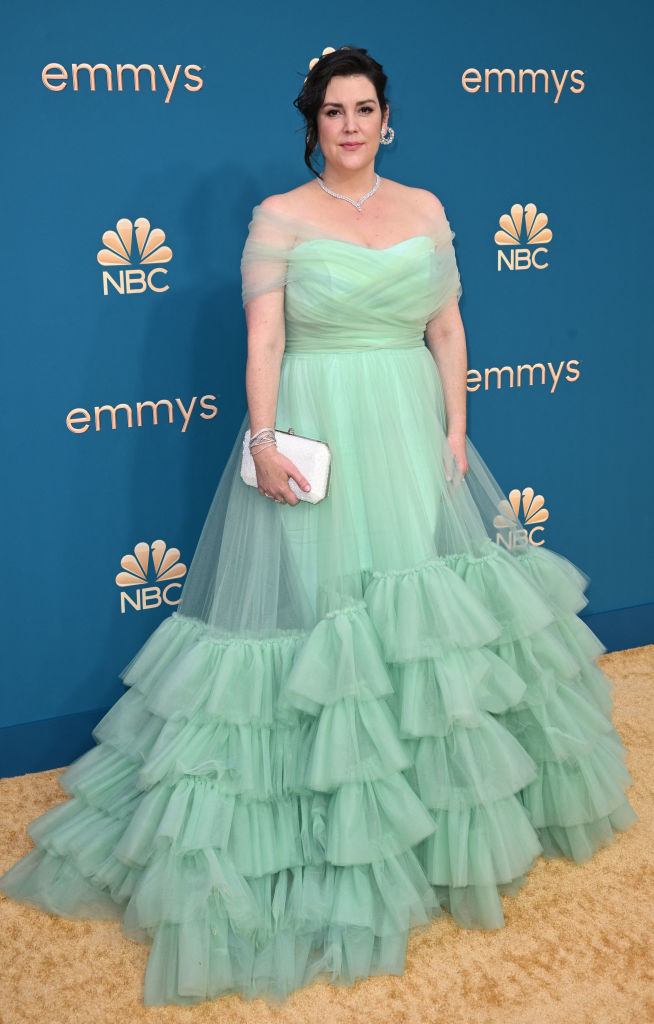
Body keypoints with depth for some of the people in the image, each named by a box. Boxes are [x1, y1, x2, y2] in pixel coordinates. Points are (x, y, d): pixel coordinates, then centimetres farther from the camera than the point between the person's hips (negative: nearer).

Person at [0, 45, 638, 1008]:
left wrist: (457, 431, 1)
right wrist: (264, 439, -18)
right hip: (315, 437, -3)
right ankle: (325, 833, 16)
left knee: (430, 607, 8)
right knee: (317, 605, -2)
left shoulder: (426, 208, 11)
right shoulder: (279, 217, 1)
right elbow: (263, 339, -7)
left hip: (414, 435, 4)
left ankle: (447, 808, 29)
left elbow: (448, 330, 9)